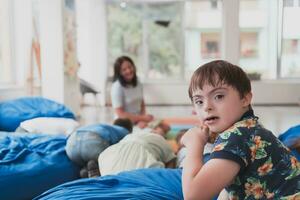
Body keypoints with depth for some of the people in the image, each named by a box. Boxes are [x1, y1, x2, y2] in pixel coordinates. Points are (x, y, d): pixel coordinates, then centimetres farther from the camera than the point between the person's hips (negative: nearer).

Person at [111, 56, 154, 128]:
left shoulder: (138, 83, 6)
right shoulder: (117, 87, -14)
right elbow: (120, 114, -15)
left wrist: (142, 120, -7)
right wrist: (143, 118, -13)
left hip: (138, 122, 6)